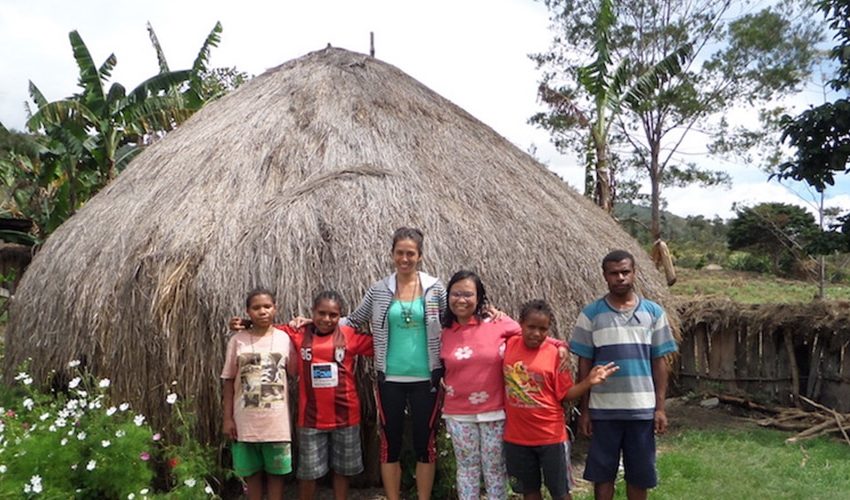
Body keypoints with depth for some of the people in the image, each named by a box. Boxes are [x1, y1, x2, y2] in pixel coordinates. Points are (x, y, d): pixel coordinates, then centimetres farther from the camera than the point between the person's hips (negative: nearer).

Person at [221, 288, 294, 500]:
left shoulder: (284, 338, 0)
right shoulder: (237, 340, -1)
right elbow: (229, 381, 2)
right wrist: (227, 418, 0)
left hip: (276, 421, 0)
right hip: (246, 421, 0)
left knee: (276, 471, 10)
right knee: (251, 471, 12)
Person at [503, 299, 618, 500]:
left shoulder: (554, 354, -10)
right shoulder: (509, 345, -4)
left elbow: (565, 394, -6)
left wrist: (588, 381, -21)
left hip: (551, 436, -2)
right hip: (516, 436, 3)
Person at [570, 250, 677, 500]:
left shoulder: (653, 312, 2)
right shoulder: (591, 314, -2)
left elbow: (659, 362, 5)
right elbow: (584, 365, 0)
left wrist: (660, 407, 1)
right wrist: (584, 410, -1)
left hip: (642, 409, 1)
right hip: (603, 410, -1)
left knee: (639, 474, 12)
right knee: (602, 472, 9)